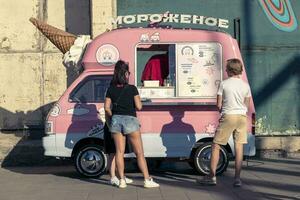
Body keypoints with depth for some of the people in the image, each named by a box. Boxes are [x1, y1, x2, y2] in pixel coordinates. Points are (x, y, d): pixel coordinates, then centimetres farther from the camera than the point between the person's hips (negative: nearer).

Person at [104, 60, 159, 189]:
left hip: (116, 120, 3)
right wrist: (139, 99, 13)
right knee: (139, 152, 2)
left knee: (119, 151, 7)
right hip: (130, 120, -3)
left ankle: (122, 180, 7)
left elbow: (107, 107, 1)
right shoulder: (132, 89, -6)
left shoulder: (111, 89, 4)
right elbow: (138, 107, -7)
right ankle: (147, 180, 3)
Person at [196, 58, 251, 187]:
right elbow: (246, 105, 12)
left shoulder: (224, 84, -4)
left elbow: (219, 104, -1)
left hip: (228, 116, -4)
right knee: (239, 147, 6)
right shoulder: (245, 85, 6)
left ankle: (212, 177, 7)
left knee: (216, 146, 5)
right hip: (242, 116, 4)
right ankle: (237, 178, 6)